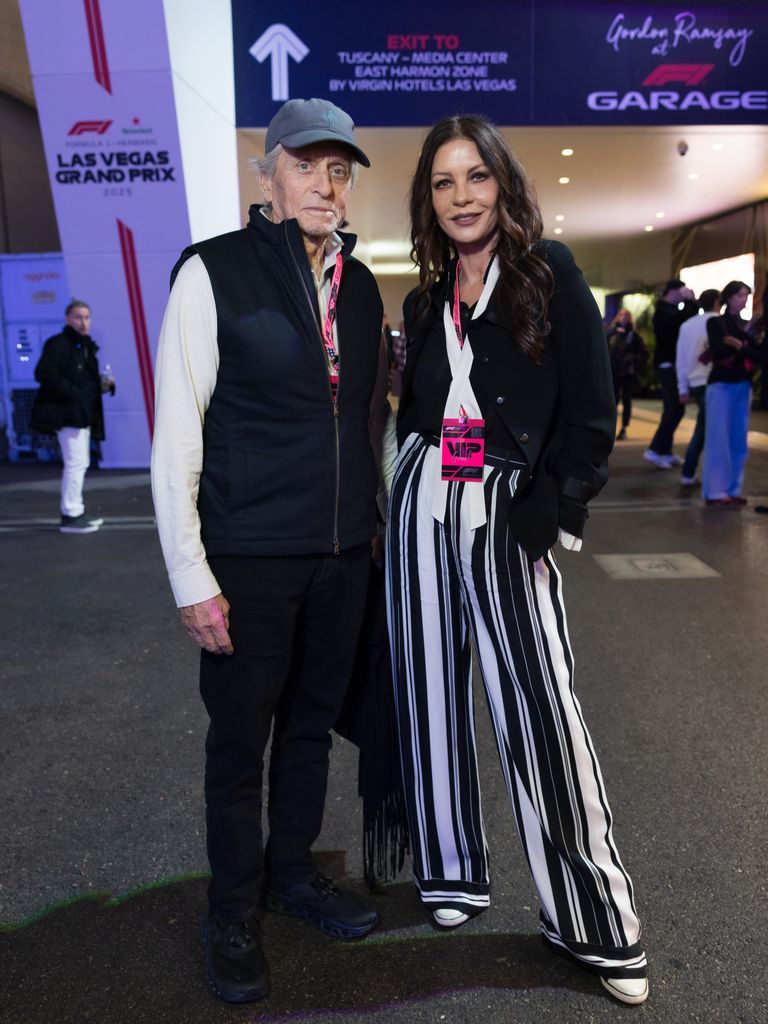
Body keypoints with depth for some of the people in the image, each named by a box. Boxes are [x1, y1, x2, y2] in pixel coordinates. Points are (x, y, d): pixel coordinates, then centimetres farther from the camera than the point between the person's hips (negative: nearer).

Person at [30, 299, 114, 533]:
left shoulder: (86, 346, 18)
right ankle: (70, 516, -4)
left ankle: (76, 511, 25)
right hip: (67, 414, -10)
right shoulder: (58, 344, -10)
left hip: (82, 414, 10)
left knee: (80, 462, 15)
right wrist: (72, 392, -22)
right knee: (75, 463, -10)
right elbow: (43, 373, -21)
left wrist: (103, 384, 2)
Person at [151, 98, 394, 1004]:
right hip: (249, 558, -5)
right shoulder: (211, 272, -7)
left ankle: (292, 871, 39)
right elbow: (175, 437, -9)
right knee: (239, 740, 9)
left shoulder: (360, 285, 9)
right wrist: (191, 577, -12)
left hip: (344, 554, 5)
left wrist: (372, 526, 13)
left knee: (311, 723, 18)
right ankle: (233, 913, 31)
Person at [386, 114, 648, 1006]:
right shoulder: (425, 302, 13)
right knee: (432, 692, 10)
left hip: (508, 515, -5)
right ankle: (451, 872, 29)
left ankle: (593, 922, 12)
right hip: (422, 511, 5)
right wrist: (404, 503, 7)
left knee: (540, 711, -5)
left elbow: (590, 412, -6)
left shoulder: (549, 273, -1)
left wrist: (547, 516, -11)